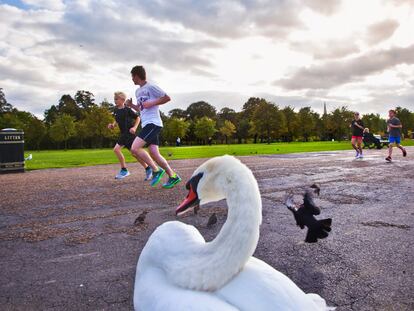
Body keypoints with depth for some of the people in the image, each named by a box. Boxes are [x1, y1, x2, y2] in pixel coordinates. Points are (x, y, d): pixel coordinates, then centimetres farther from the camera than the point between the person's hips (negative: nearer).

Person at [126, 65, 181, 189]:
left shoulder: (151, 87, -6)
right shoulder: (138, 91, 21)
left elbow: (167, 98, -7)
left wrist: (152, 103, -13)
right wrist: (131, 105, 13)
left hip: (153, 123, -9)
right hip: (146, 124, 9)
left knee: (135, 148, -18)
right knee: (154, 154, 2)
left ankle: (156, 170, -9)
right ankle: (173, 176, 8)